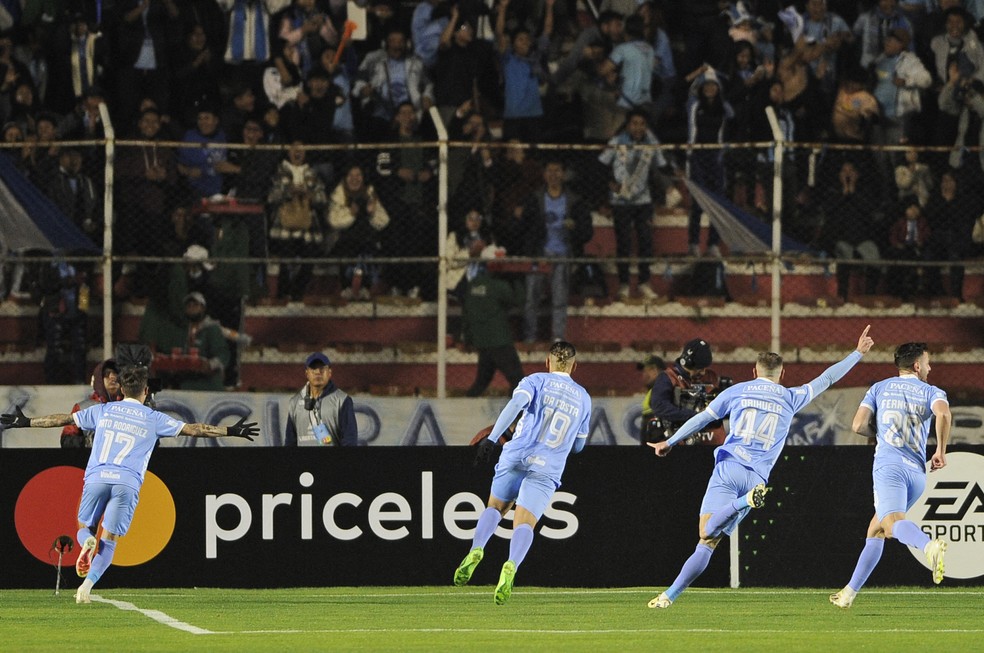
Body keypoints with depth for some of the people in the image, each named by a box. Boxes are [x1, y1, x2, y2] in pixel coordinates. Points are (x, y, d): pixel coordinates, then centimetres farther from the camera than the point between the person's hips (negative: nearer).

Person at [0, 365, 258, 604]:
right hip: (128, 483, -1)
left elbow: (62, 419, 20)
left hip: (96, 477, 1)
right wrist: (230, 432, 19)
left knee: (84, 529, 18)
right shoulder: (153, 419, 11)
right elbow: (192, 429, 11)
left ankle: (87, 544, -18)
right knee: (109, 541, 4)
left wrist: (25, 423, 31)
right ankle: (86, 586, -15)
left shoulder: (102, 411, 16)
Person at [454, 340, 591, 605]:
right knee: (524, 523, -8)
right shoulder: (583, 398, 16)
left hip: (517, 455, 0)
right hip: (547, 469, 0)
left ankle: (476, 549, -4)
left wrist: (491, 438, -21)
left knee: (495, 507, 21)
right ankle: (511, 566, -37)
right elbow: (578, 445, 24)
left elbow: (516, 403, -15)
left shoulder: (536, 381, 6)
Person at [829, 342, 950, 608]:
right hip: (917, 472, 3)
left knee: (894, 522, -27)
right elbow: (944, 414, -11)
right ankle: (850, 592, 21)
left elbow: (858, 425, 6)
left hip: (889, 465, -3)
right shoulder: (931, 392, 13)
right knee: (876, 530, 19)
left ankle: (930, 545, -60)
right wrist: (941, 451, -1)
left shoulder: (879, 389, 15)